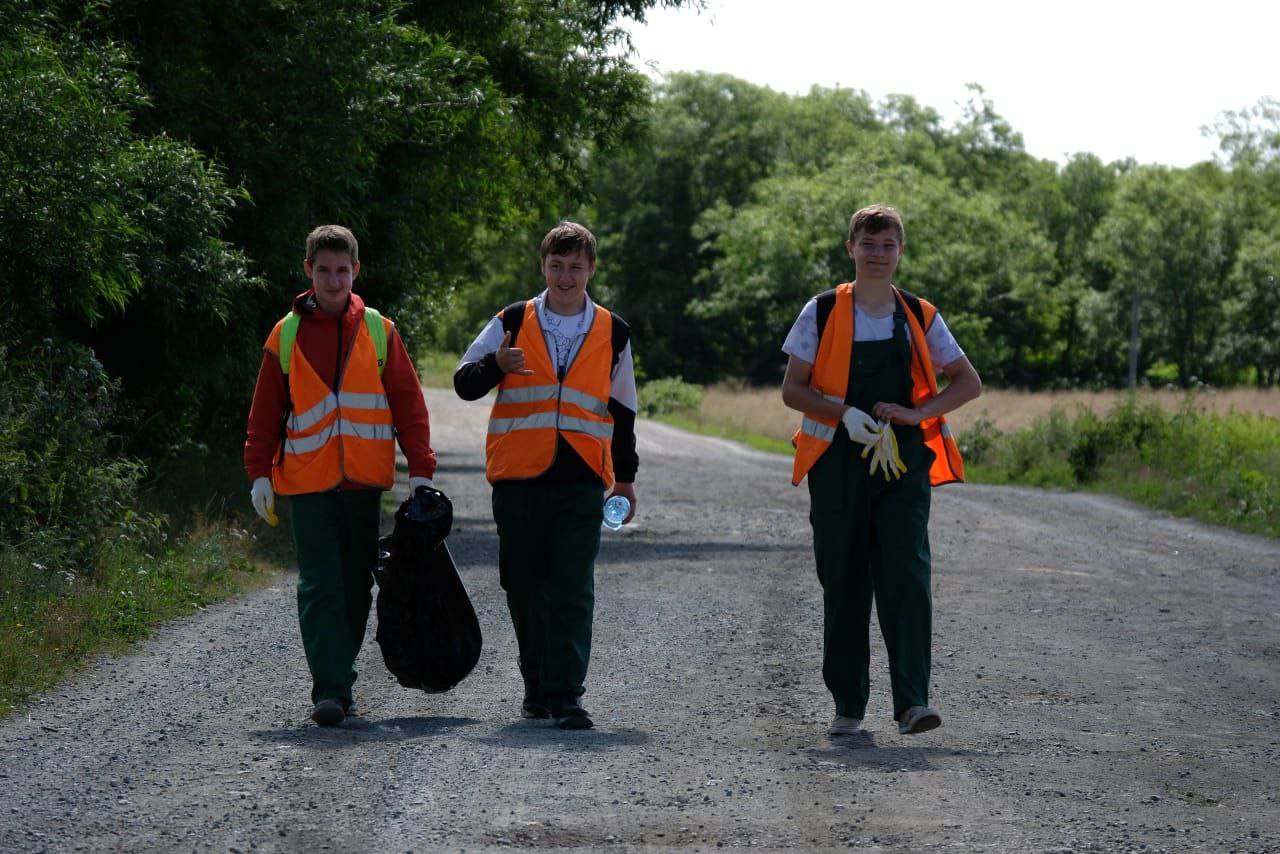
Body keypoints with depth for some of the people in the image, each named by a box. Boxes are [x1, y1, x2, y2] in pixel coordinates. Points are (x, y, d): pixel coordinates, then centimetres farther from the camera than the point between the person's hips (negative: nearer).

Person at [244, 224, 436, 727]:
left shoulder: (378, 332, 7)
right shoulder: (286, 335, 5)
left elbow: (408, 403, 7)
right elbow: (265, 413, 9)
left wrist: (420, 468, 1)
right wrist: (260, 472, 2)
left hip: (364, 481, 2)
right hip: (308, 481, -2)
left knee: (356, 587, 8)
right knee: (320, 588, -9)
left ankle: (340, 679, 21)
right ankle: (330, 690, -13)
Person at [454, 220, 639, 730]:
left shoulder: (612, 334, 10)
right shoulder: (512, 323, 6)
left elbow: (622, 411, 19)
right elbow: (464, 384, 6)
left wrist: (625, 477, 19)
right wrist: (496, 365, -15)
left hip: (581, 482, -1)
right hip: (518, 478, 1)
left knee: (572, 590, -10)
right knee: (524, 587, 7)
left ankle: (565, 694, -11)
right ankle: (537, 685, 22)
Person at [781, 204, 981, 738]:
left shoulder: (919, 317, 8)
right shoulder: (823, 313, 4)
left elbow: (969, 383, 12)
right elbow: (792, 390, 4)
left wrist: (915, 413, -5)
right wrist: (844, 414, -14)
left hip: (903, 467, 0)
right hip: (839, 467, 0)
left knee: (907, 579, -13)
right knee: (844, 587, 4)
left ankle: (912, 702, -17)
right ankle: (848, 704, 14)